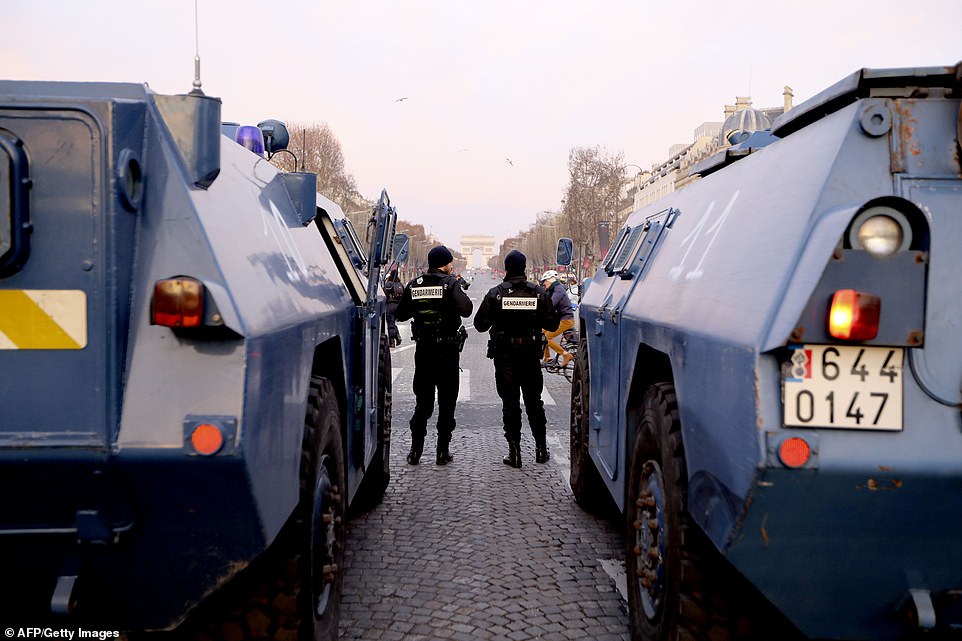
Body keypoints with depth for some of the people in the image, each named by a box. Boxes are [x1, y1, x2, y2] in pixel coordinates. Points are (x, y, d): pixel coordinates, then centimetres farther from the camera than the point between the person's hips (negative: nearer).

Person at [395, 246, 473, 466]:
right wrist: (463, 296, -2)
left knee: (422, 401, 13)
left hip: (423, 350, 3)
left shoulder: (414, 285, 3)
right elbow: (466, 309, -21)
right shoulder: (450, 283, -10)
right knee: (446, 402, 8)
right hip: (447, 351, -3)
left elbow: (400, 315, 8)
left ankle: (416, 450, 11)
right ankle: (443, 451, 10)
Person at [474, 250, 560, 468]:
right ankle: (541, 448, 20)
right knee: (534, 401, 14)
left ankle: (514, 452, 3)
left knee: (510, 403, 3)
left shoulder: (495, 293, -8)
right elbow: (552, 324, 1)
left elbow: (480, 324, -6)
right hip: (531, 354, 2)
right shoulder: (538, 292, -3)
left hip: (504, 355, -2)